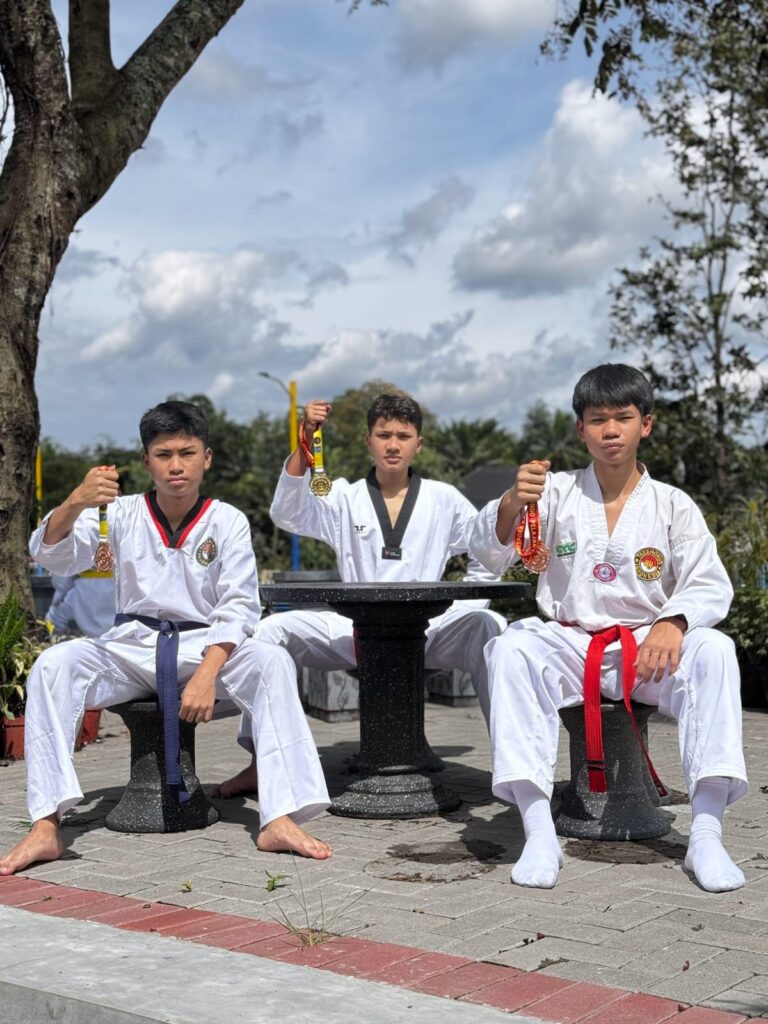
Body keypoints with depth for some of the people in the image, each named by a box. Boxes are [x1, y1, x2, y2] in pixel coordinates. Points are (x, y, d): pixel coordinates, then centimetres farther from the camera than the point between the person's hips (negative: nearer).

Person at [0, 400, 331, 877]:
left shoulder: (227, 521, 0)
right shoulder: (122, 514, 3)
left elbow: (239, 606, -7)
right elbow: (52, 555, -9)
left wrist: (207, 674, -23)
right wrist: (75, 504, -32)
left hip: (206, 647, -1)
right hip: (131, 647, 1)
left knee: (272, 661, -30)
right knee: (53, 666, -27)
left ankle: (281, 819, -34)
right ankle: (45, 825, -30)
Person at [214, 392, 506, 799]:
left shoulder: (444, 500, 11)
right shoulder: (344, 498, 10)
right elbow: (288, 514, -7)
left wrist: (459, 613, 0)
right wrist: (304, 443, -18)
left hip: (427, 630, -1)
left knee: (488, 627, -30)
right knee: (273, 629, -20)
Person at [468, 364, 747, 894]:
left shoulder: (673, 506, 5)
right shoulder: (556, 493, 5)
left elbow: (710, 586, -3)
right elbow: (488, 553, -5)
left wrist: (673, 623, -26)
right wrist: (511, 505, -27)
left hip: (649, 648, 0)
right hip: (569, 645, 0)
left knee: (714, 651, -29)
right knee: (511, 649, -31)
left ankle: (707, 834, -29)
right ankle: (540, 834, -32)